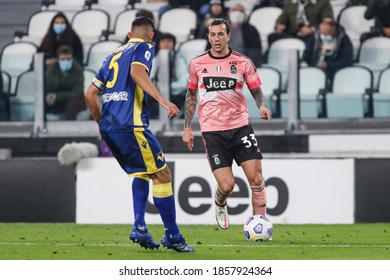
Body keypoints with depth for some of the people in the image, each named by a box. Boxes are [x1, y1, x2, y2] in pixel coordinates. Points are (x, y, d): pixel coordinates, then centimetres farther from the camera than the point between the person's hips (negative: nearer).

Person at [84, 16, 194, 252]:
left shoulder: (114, 54, 25)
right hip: (130, 124, -8)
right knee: (162, 174, -2)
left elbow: (91, 94, 23)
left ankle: (139, 228, 9)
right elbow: (137, 72, -18)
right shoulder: (144, 47, 4)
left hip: (108, 127, 8)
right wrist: (163, 100, -26)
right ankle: (173, 237, -2)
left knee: (142, 173, 22)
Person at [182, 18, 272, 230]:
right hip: (212, 131, -1)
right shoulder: (197, 64, 3)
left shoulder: (243, 62, 1)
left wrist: (262, 106, -14)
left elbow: (256, 90, 8)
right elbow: (191, 95, 14)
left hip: (240, 127, 1)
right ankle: (220, 206, 26)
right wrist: (187, 128, 11)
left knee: (256, 177, -10)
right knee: (226, 185, -9)